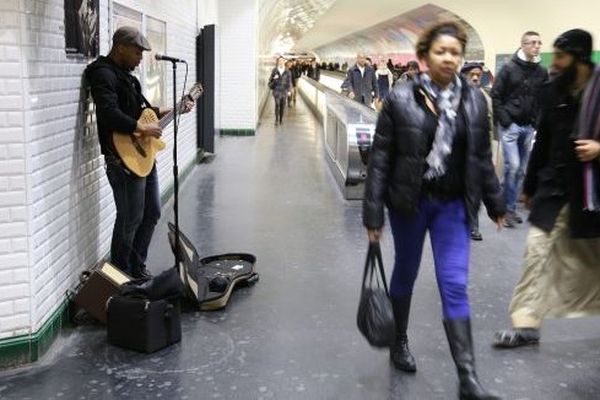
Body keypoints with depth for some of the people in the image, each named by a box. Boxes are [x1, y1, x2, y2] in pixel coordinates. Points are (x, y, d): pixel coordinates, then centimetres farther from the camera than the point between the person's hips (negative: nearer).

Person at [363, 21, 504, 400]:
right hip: (409, 202, -2)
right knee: (406, 272, 16)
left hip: (453, 205, 2)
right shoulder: (400, 99, -11)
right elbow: (380, 158, -9)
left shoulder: (475, 100, -1)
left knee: (455, 286, -2)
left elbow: (482, 156, 8)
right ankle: (400, 342, 40)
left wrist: (495, 203, 12)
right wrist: (373, 214, -10)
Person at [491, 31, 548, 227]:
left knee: (521, 169, 8)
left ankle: (511, 208, 19)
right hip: (510, 125, -5)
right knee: (512, 166, -12)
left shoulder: (542, 72, 7)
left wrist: (537, 121, 1)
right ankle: (507, 208, 0)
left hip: (529, 127, 5)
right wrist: (504, 120, -11)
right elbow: (495, 96, -5)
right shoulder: (509, 68, -5)